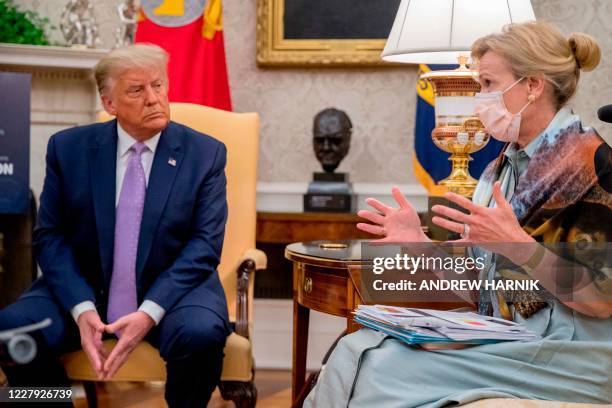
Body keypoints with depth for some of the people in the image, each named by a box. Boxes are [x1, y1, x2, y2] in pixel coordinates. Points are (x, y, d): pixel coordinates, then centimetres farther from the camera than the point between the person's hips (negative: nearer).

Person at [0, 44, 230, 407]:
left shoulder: (205, 153, -1)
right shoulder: (69, 148, 3)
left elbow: (205, 244, -7)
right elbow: (50, 236, 0)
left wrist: (150, 312, -21)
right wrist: (82, 308, -18)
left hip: (173, 289, -1)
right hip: (84, 290, 2)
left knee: (202, 334, -33)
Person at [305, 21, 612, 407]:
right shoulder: (504, 167, 11)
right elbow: (477, 282, 11)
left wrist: (517, 244, -27)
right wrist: (419, 242, -3)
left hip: (563, 357, -7)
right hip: (502, 341, 7)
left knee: (381, 369, -19)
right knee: (356, 353, -11)